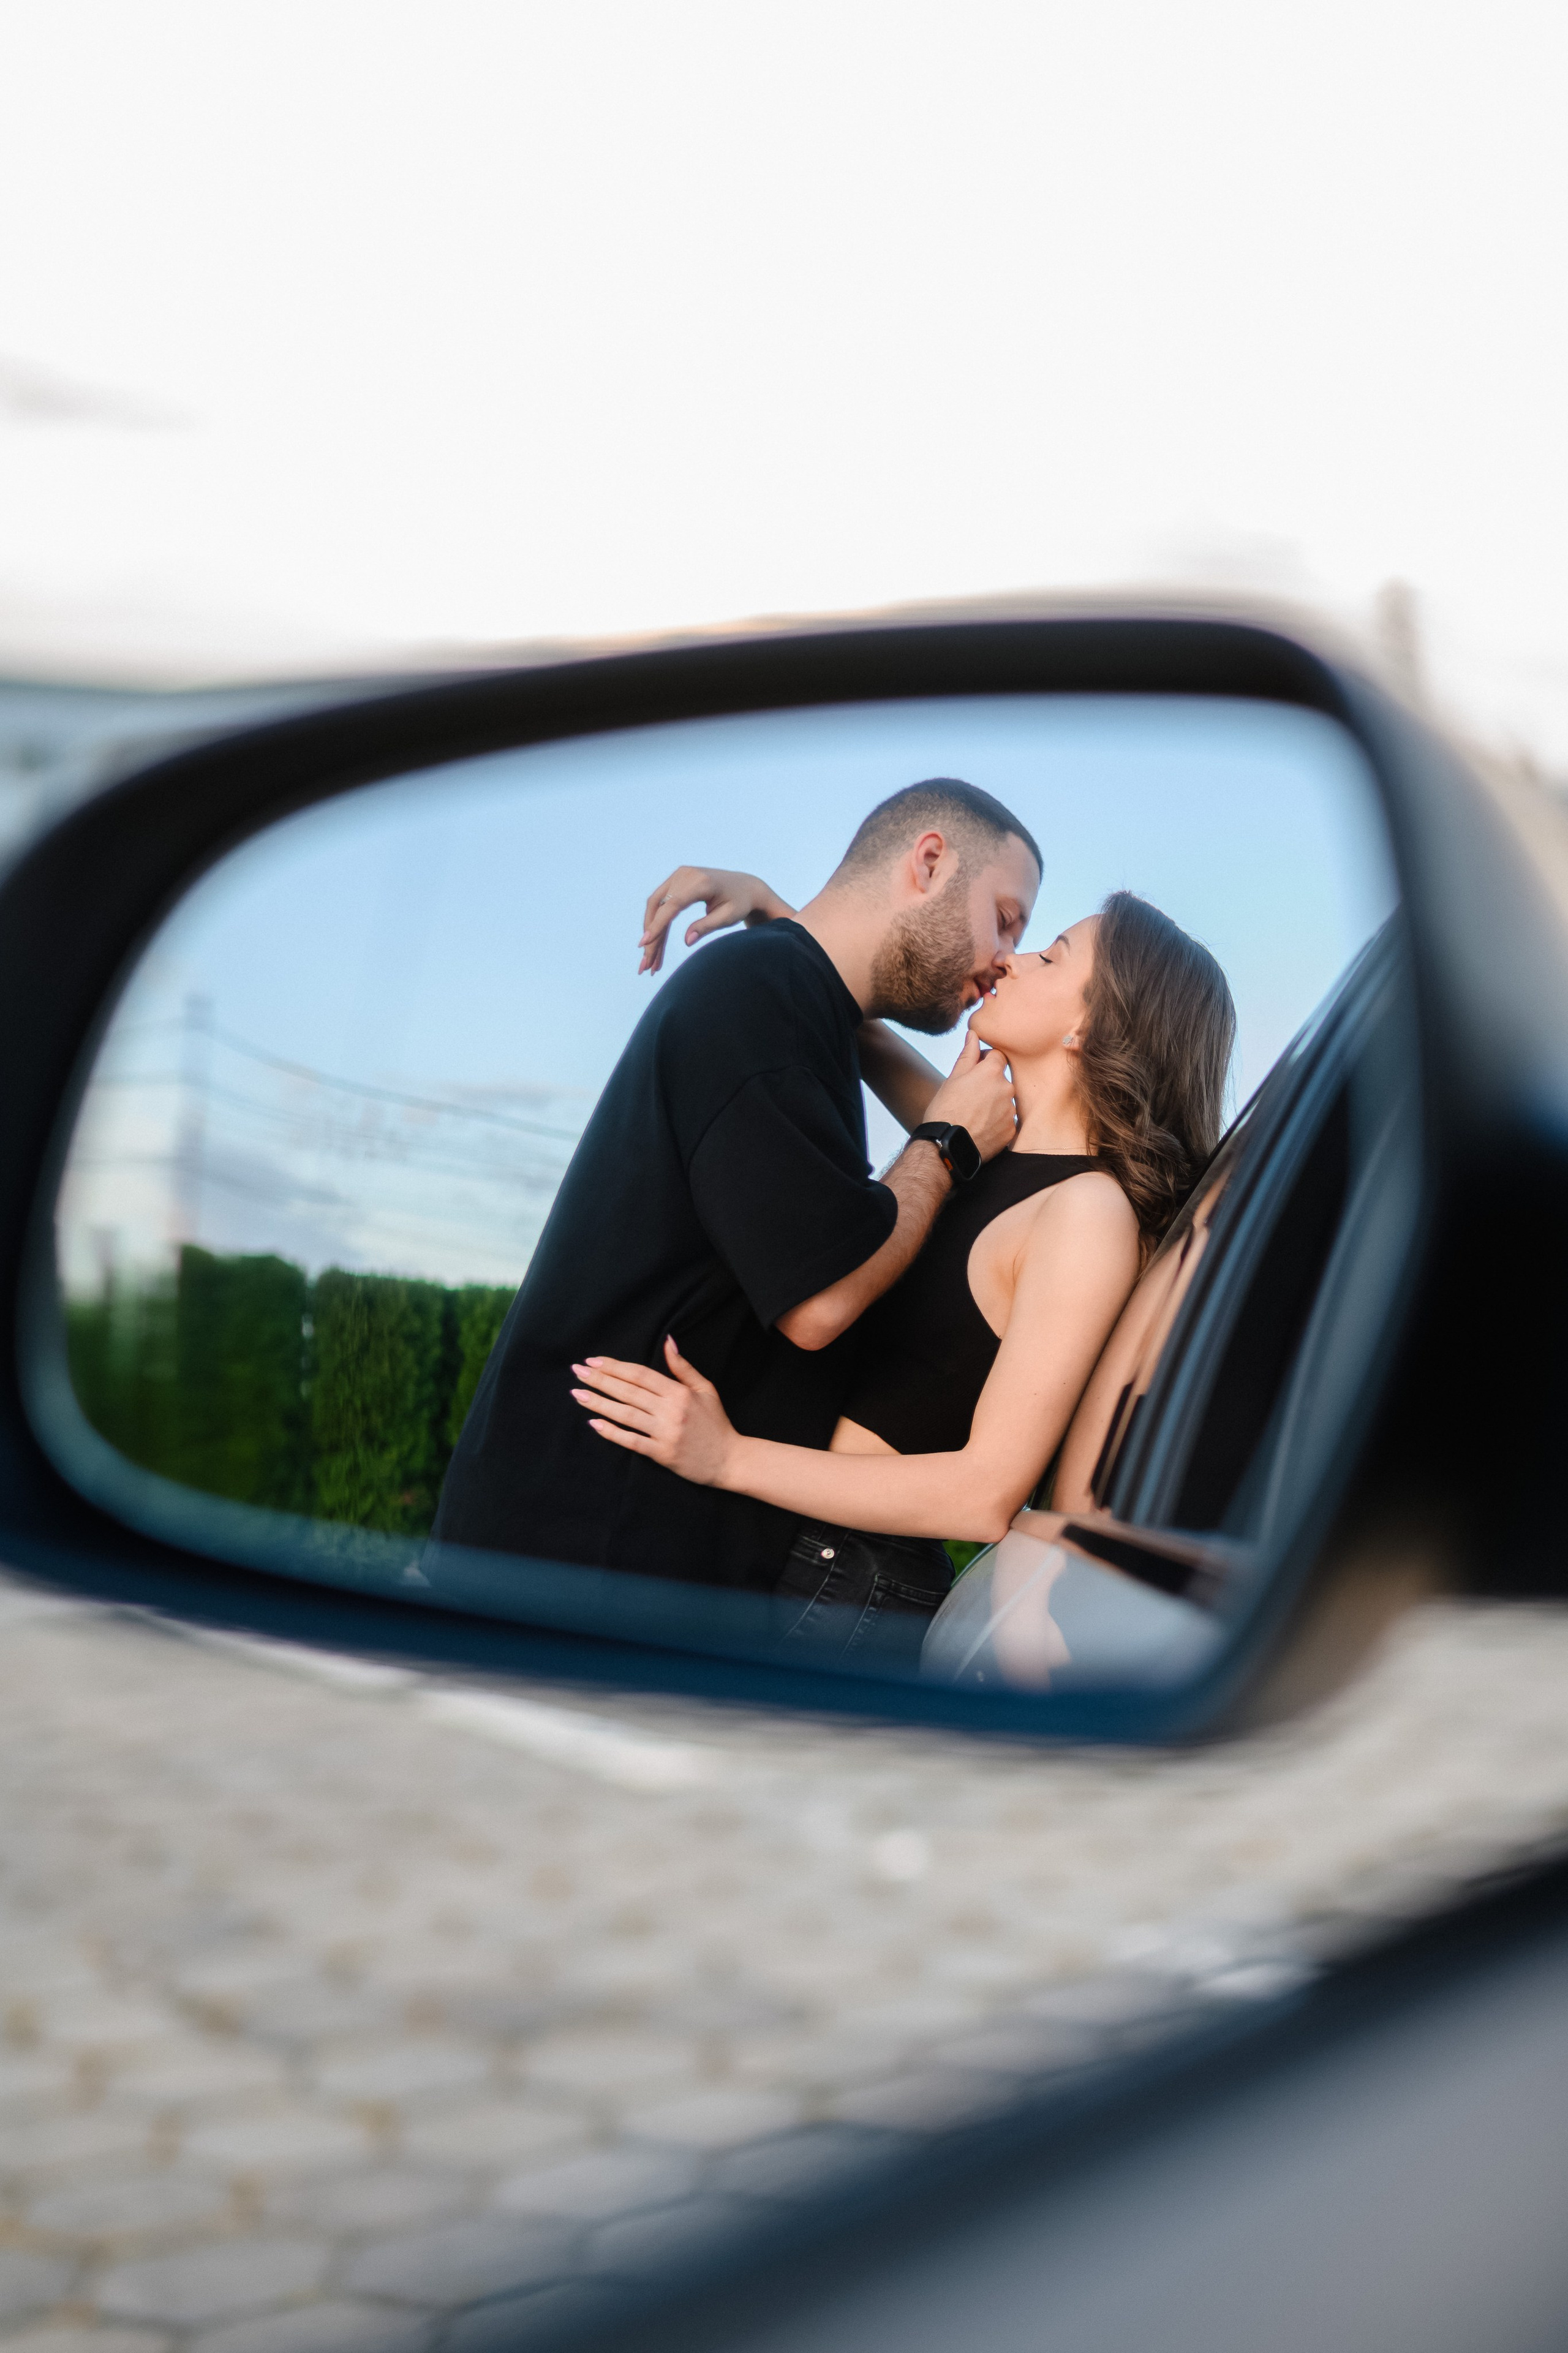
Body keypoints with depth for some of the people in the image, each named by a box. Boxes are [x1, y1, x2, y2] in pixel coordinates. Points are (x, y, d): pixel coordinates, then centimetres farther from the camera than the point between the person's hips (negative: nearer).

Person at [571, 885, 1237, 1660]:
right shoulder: (995, 1156, 7)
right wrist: (766, 907, 10)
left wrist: (728, 1457, -22)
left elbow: (989, 1493, -21)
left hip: (852, 1591, -8)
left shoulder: (1090, 1212, -17)